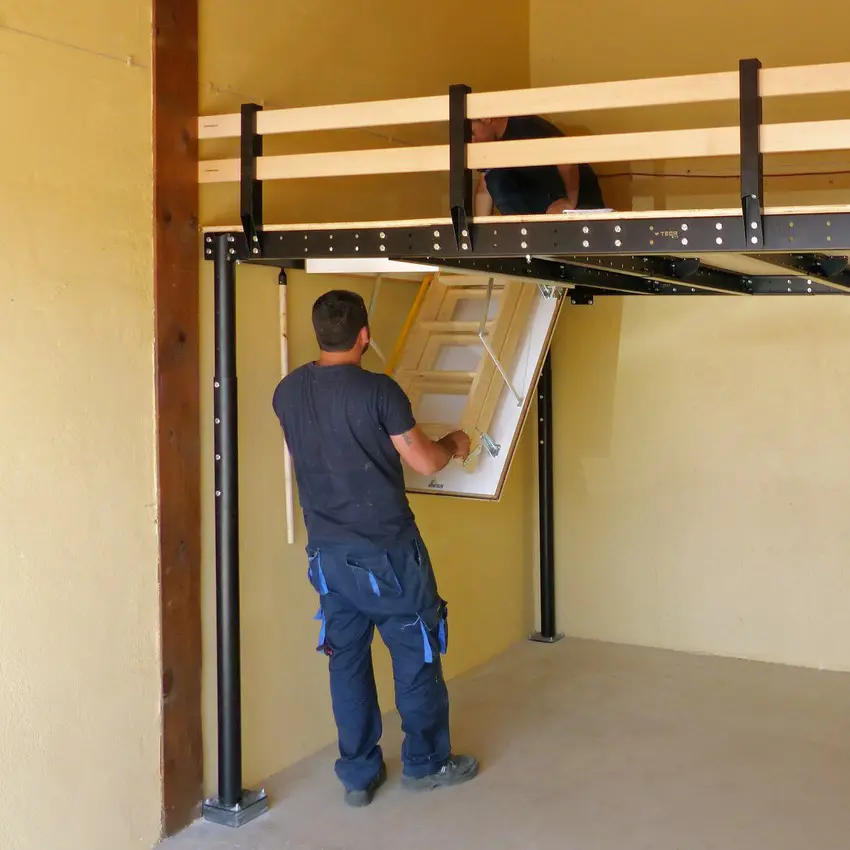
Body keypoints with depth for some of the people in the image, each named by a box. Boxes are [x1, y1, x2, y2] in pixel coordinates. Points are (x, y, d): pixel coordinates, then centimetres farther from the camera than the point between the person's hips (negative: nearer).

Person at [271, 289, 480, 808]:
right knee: (416, 653, 11)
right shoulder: (378, 390, -16)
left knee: (347, 657, 12)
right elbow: (424, 462, -11)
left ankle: (358, 775, 20)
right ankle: (427, 763, 24)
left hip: (328, 551, 5)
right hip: (387, 549, -5)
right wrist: (454, 444, 10)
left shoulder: (288, 392, 1)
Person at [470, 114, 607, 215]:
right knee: (494, 179, -13)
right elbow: (484, 188, 1)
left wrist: (571, 202, -31)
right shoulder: (490, 144, 0)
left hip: (579, 193, -7)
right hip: (542, 193, 7)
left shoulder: (526, 127, -24)